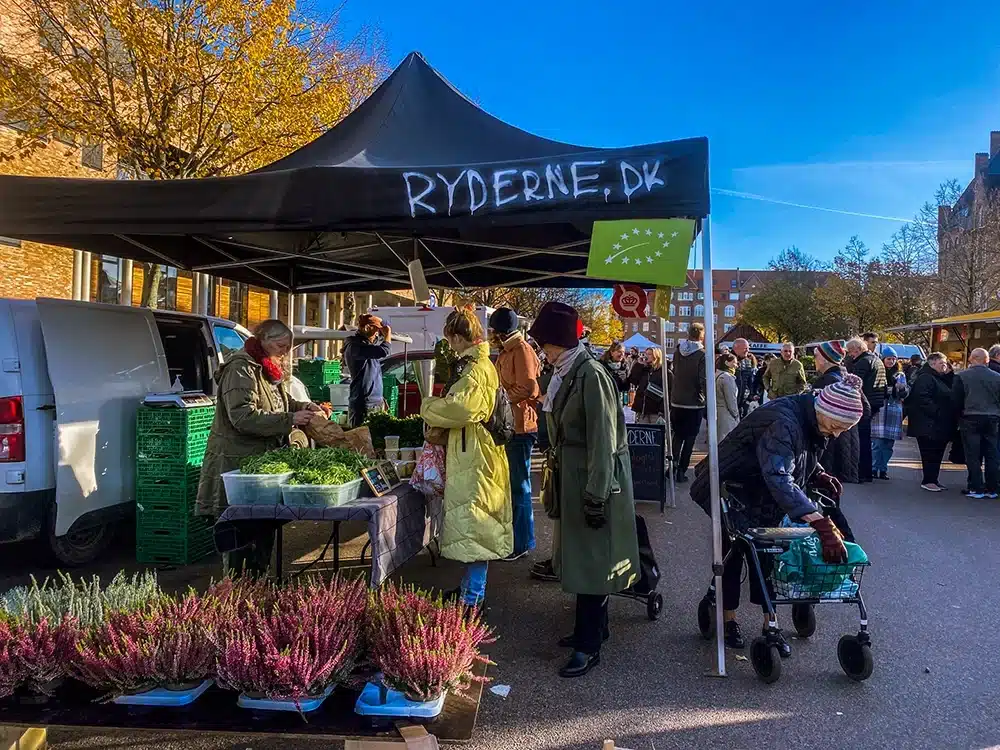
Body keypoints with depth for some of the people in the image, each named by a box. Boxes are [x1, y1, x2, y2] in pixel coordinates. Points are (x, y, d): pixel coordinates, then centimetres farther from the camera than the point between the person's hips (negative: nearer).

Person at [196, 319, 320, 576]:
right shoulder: (241, 369, -15)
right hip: (238, 463, -9)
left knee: (265, 527, 14)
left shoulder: (269, 370, 15)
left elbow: (282, 402, 28)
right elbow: (243, 417, -25)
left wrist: (304, 407, 7)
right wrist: (290, 419, -26)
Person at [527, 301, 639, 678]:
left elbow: (603, 440, -20)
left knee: (591, 560, 1)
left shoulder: (591, 375, -19)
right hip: (572, 476, 9)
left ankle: (589, 645, 12)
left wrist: (596, 495, -20)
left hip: (593, 478, -9)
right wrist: (557, 472, 16)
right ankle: (593, 627, 33)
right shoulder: (567, 373, 8)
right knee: (580, 557, 17)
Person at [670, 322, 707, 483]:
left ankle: (673, 467, 9)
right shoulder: (702, 355, -13)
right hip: (694, 403, -4)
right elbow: (704, 381, -16)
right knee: (689, 438, 5)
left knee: (678, 435, 16)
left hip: (676, 402, 4)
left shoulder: (678, 351, 2)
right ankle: (681, 471, 5)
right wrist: (708, 401, -9)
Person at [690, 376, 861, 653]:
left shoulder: (814, 421, -8)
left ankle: (769, 625, 16)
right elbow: (779, 479, -49)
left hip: (764, 501, 8)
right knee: (732, 555, 4)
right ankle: (729, 620, 22)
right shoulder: (782, 422, -37)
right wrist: (823, 525, -55)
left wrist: (820, 477, -11)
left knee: (765, 557, 8)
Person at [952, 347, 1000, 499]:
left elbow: (956, 401, -5)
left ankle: (977, 489, 2)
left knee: (973, 456, 2)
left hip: (970, 420, -3)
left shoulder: (961, 376, -7)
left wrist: (959, 416, 8)